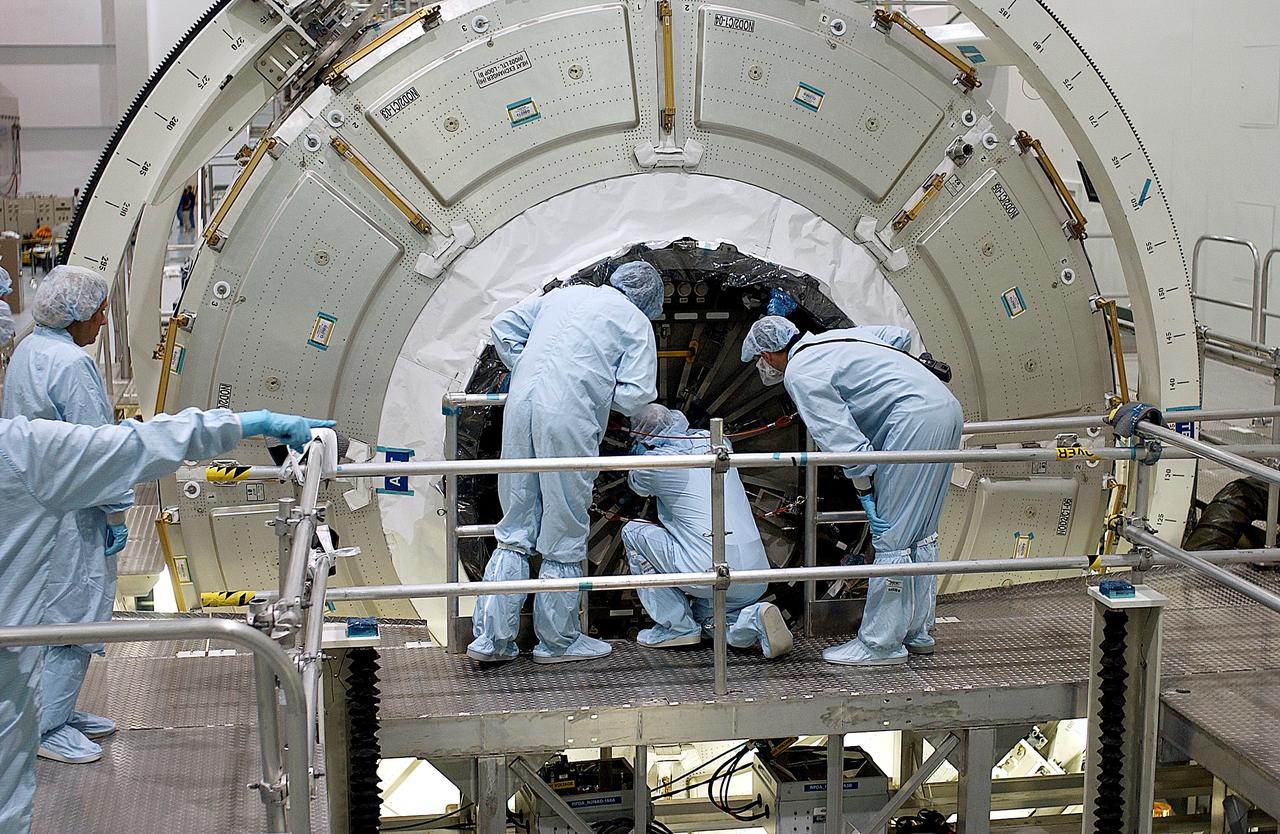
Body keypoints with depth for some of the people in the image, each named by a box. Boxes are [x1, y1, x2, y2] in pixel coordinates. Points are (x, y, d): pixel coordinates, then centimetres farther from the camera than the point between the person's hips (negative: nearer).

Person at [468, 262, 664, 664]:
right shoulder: (636, 323, 8)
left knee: (515, 529, 13)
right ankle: (557, 640, 17)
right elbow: (634, 396, -1)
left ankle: (491, 638, 12)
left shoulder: (565, 294, 23)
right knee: (564, 536, 7)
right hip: (569, 418, -5)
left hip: (521, 405, 5)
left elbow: (504, 326, 23)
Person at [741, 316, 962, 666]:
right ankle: (917, 633, 21)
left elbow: (841, 437, -10)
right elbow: (899, 335, 30)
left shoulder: (800, 374, -3)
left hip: (915, 417, -10)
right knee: (920, 533, 15)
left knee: (891, 536, -5)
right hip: (947, 405, 10)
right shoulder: (834, 338, 23)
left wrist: (865, 489, -6)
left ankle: (880, 644, -2)